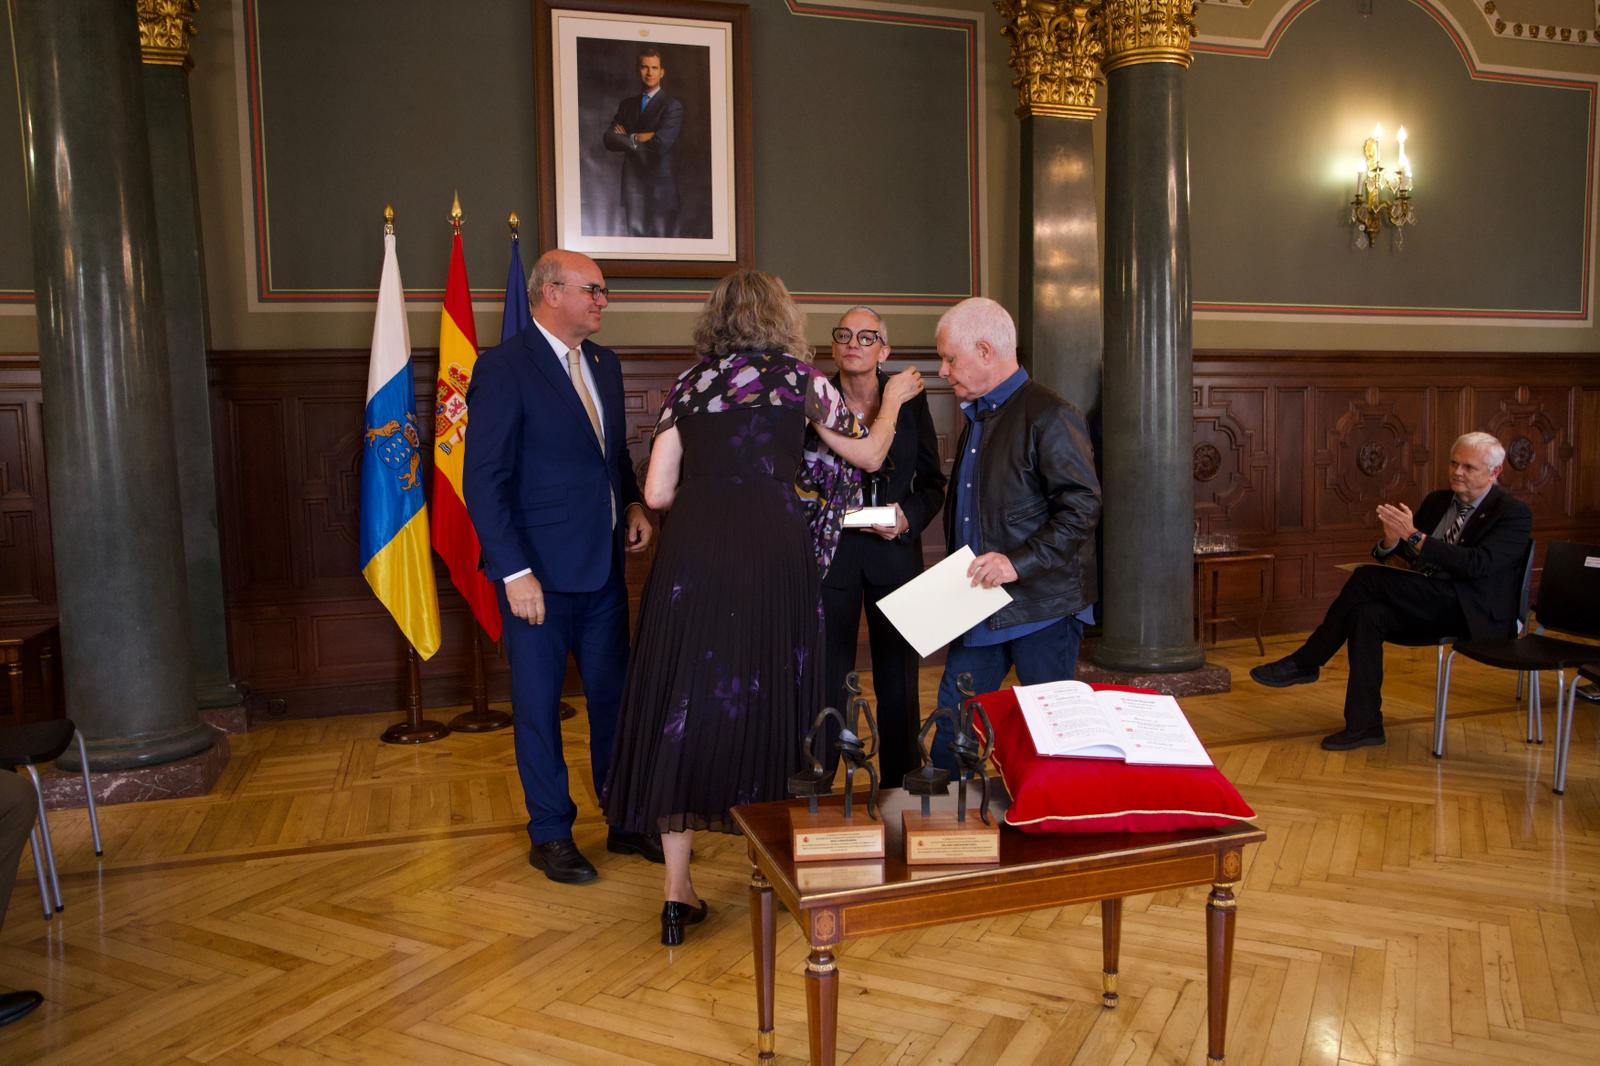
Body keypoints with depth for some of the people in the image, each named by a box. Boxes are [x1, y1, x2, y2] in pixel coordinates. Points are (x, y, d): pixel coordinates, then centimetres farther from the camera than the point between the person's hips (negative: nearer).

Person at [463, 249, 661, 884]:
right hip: (539, 571, -7)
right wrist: (516, 573, -19)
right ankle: (550, 835, 24)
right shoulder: (504, 369, -12)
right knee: (539, 704, 8)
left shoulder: (604, 364, 11)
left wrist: (633, 503, 3)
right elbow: (484, 482, -15)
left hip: (603, 565, 7)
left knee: (614, 694, 14)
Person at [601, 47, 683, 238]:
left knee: (662, 237, -5)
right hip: (632, 182, 5)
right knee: (635, 234, 4)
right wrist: (636, 139, -11)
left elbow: (661, 142, -16)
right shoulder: (627, 104, 15)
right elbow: (609, 140, 3)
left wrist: (629, 137, -3)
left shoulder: (672, 105, -2)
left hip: (661, 183, -4)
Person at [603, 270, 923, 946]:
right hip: (770, 558, -2)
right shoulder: (797, 378, 5)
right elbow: (869, 456, 16)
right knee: (764, 705, 11)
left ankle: (677, 894, 13)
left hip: (691, 557, 2)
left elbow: (657, 493, 6)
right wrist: (892, 400, 34)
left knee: (683, 709, 8)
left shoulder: (688, 384, 10)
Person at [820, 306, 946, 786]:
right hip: (830, 552, -1)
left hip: (894, 551, 2)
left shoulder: (910, 399, 4)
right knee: (826, 678, 3)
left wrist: (908, 517, -9)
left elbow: (932, 480, 8)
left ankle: (900, 791, 23)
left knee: (898, 681, 8)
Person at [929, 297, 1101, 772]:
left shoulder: (1049, 416, -14)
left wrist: (1019, 562, -25)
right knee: (952, 714, 12)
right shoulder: (977, 417, 15)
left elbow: (1084, 506, -19)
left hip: (1043, 606, -8)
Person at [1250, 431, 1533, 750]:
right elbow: (1399, 556, 14)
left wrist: (1413, 535, -26)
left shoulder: (1514, 513, -6)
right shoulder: (1437, 501, 15)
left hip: (1475, 614, -7)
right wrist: (1391, 540, -13)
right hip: (1430, 606, 7)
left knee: (1368, 578, -25)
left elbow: (1478, 565, -22)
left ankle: (1304, 662, -14)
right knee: (1367, 614, -26)